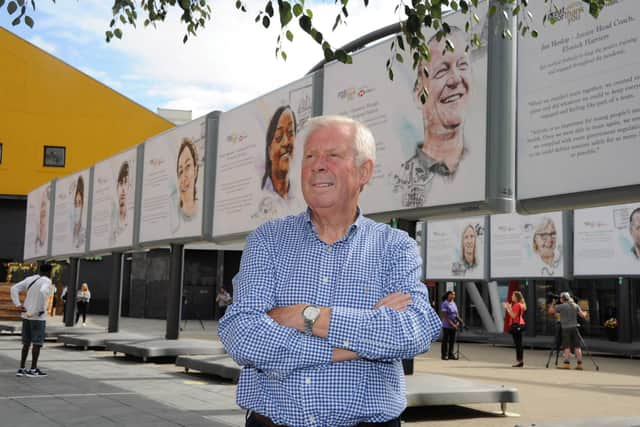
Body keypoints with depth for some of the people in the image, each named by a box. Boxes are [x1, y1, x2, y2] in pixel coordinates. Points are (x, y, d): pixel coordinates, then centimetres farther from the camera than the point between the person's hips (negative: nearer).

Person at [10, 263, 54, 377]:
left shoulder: (30, 279, 10)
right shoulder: (47, 282, -11)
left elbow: (14, 289, 5)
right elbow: (43, 292, -32)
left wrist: (18, 305, 0)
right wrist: (41, 309, -22)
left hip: (26, 315, 7)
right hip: (38, 317, -7)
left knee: (26, 343, 12)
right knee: (37, 342, 0)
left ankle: (22, 369, 11)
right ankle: (33, 369, 2)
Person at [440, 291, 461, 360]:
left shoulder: (453, 303, 11)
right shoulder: (445, 304, -12)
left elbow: (456, 314, 13)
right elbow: (445, 316, -17)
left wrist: (458, 322, -4)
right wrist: (452, 324, -21)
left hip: (453, 325, 7)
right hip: (446, 325, -7)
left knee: (452, 341, 8)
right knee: (445, 341, 0)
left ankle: (450, 354, 13)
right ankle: (444, 355, 6)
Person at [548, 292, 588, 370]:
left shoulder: (560, 306, -5)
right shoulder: (575, 306, 7)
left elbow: (550, 311, 3)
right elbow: (583, 315, 8)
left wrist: (553, 303, 13)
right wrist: (585, 313, 30)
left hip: (566, 328, -4)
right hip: (574, 328, 4)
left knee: (567, 346, -3)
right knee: (577, 346, 4)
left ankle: (567, 363, -8)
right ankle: (579, 364, 4)